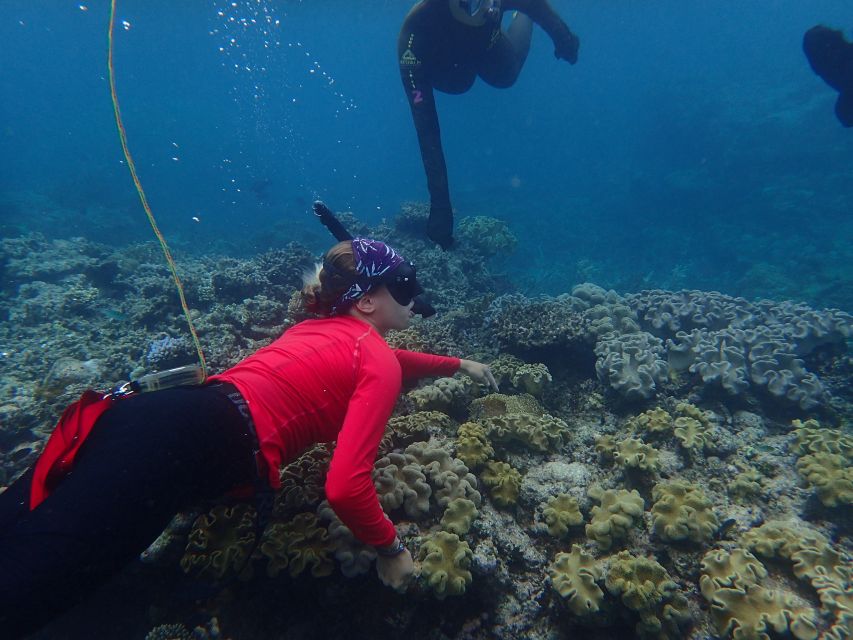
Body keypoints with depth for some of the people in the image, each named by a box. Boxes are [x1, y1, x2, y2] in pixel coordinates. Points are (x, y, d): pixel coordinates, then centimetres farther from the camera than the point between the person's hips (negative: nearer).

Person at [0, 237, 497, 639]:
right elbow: (345, 488, -13)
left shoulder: (324, 326, 24)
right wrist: (391, 548, 6)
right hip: (188, 447, -9)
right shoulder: (378, 360, -3)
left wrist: (457, 364, 54)